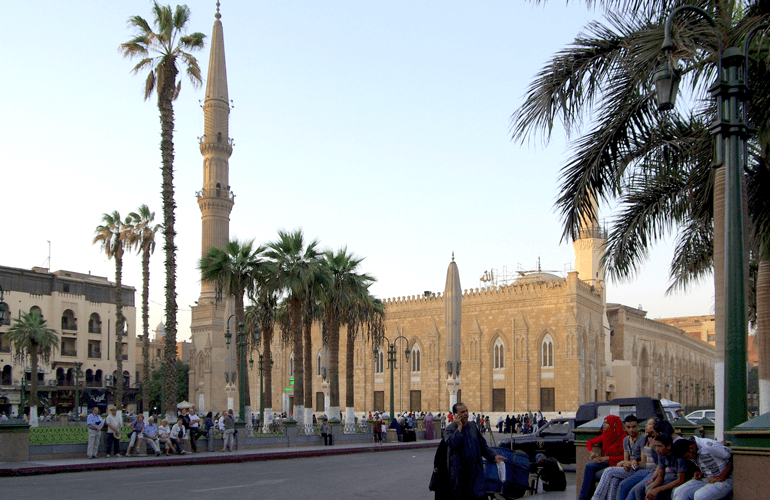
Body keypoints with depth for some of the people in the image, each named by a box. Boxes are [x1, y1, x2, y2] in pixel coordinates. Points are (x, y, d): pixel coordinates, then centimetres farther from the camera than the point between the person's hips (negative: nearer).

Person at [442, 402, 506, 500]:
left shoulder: (473, 427, 12)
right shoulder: (449, 429, -4)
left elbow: (482, 444, 19)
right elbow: (451, 443, -24)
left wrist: (494, 456, 8)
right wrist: (459, 427, -17)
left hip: (475, 470, 3)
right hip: (459, 472, -3)